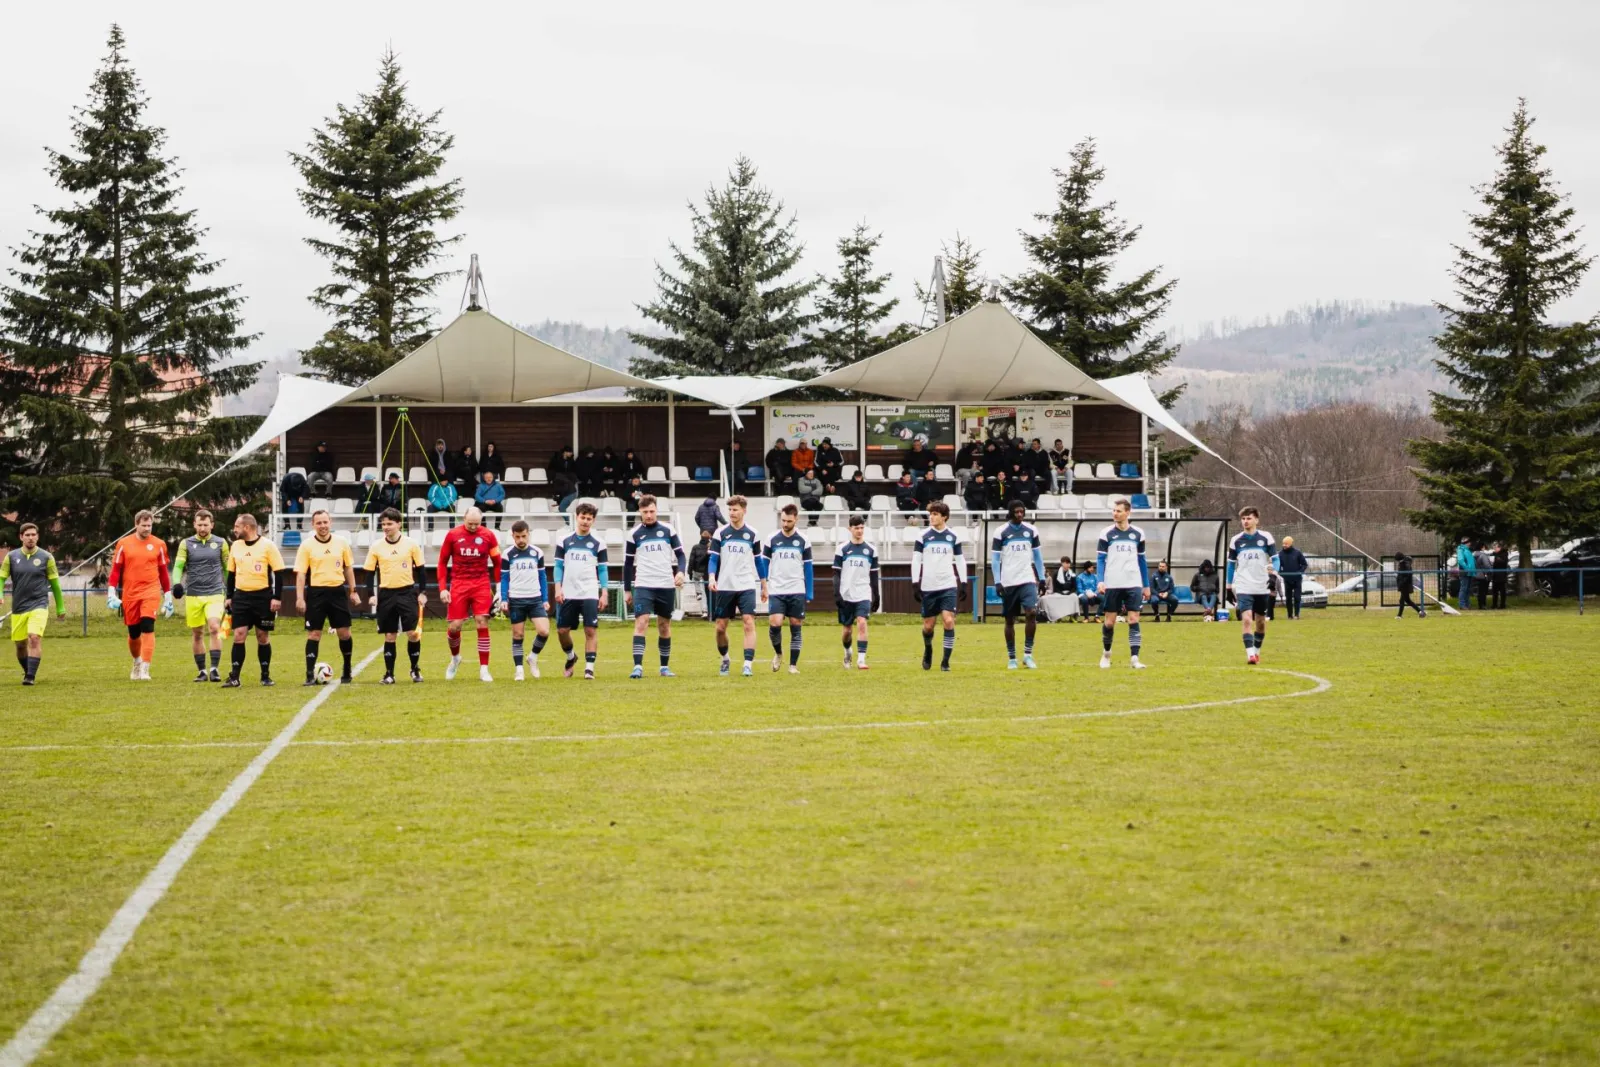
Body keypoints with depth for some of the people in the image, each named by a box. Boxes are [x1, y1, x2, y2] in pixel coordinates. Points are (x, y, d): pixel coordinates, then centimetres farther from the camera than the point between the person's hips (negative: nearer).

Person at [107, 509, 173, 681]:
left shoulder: (158, 544, 4)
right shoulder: (124, 544, 4)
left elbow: (163, 571, 12)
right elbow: (116, 569, 6)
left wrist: (168, 595, 12)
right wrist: (112, 593, -1)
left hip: (150, 592, -1)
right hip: (129, 594, 1)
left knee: (147, 628, -18)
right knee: (133, 633, 10)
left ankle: (144, 669, -17)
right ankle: (137, 662, 36)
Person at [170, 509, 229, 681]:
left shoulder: (220, 543, 6)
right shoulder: (186, 544, 4)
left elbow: (227, 568, 14)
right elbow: (178, 566, -3)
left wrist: (229, 591, 15)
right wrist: (177, 583, -22)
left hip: (215, 594, -1)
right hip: (193, 595, 1)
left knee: (214, 628, -18)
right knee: (196, 634, 5)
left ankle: (215, 668, -15)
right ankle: (201, 671, 15)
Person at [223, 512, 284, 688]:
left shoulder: (267, 546, -6)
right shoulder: (235, 546, 8)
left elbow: (278, 573, -6)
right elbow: (231, 574, 16)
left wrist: (277, 598, -11)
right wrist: (229, 597, 12)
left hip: (263, 597, -3)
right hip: (241, 597, 3)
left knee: (263, 637, 4)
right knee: (239, 635, -5)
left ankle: (266, 676, 16)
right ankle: (234, 677, -5)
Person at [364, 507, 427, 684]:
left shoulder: (411, 544, -1)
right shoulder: (376, 546, 2)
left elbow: (420, 569, 4)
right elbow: (370, 572, 7)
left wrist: (422, 592, -2)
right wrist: (371, 595, -2)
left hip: (407, 592, -1)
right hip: (386, 594, 1)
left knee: (412, 632, -8)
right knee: (390, 635, 5)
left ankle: (415, 669, 10)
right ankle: (389, 674, 12)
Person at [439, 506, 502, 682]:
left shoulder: (488, 536, -1)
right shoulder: (453, 535, -1)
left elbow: (497, 563, 7)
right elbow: (443, 562, 6)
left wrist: (499, 589, 3)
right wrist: (442, 588, 0)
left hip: (481, 585, 0)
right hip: (459, 585, 0)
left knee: (482, 624, -8)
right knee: (454, 626, -1)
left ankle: (484, 669, -3)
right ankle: (455, 658, 29)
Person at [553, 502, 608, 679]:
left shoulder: (598, 544, 3)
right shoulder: (564, 541, 5)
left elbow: (602, 570, 6)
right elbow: (559, 566, 8)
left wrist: (604, 593, -1)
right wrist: (558, 588, -2)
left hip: (590, 594, -2)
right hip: (568, 594, 2)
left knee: (591, 630, -9)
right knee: (562, 630, 4)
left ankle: (589, 668, -5)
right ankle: (571, 657, 31)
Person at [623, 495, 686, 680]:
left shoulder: (668, 531, 4)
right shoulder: (633, 534, 3)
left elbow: (680, 554, 9)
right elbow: (628, 564, 9)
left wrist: (680, 571, -11)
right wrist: (627, 590, 8)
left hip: (666, 586, 2)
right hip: (643, 586, -2)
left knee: (664, 626, 10)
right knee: (641, 623, -15)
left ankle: (665, 666, 20)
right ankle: (638, 667, -20)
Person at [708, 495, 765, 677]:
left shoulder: (752, 535, 4)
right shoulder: (720, 533, 2)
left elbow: (759, 561, 12)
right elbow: (713, 559, 1)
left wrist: (764, 586, 14)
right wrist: (712, 578, -16)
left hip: (746, 586, -1)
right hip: (724, 587, 1)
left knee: (749, 623, -16)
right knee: (721, 627, 5)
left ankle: (748, 664, -18)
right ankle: (725, 659, 29)